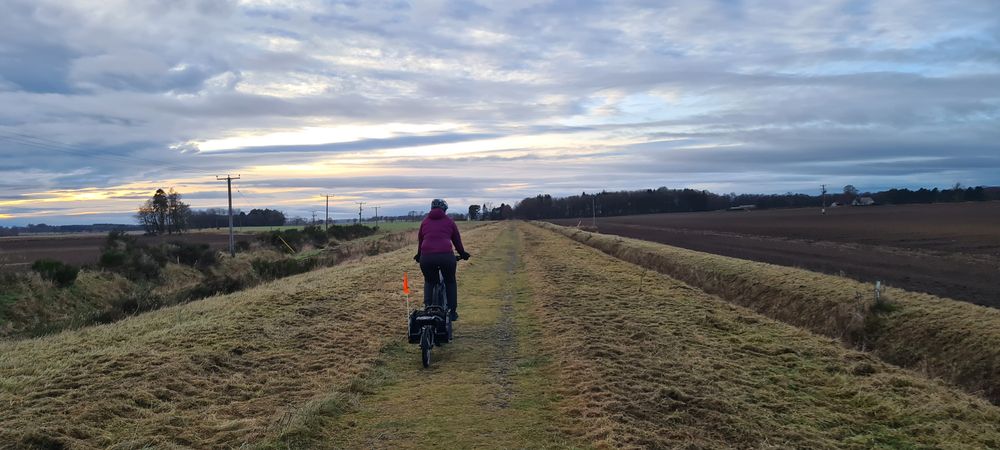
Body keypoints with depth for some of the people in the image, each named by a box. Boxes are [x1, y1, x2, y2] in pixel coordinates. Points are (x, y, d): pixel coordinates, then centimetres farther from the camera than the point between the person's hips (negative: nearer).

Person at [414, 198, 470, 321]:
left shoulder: (425, 221, 20)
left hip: (426, 257, 1)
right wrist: (462, 253, 37)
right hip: (446, 256, -1)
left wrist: (419, 255, 42)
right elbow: (457, 240, 22)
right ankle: (452, 312, 18)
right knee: (450, 282, 21)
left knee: (429, 282, 26)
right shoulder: (449, 221, 16)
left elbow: (420, 240, 27)